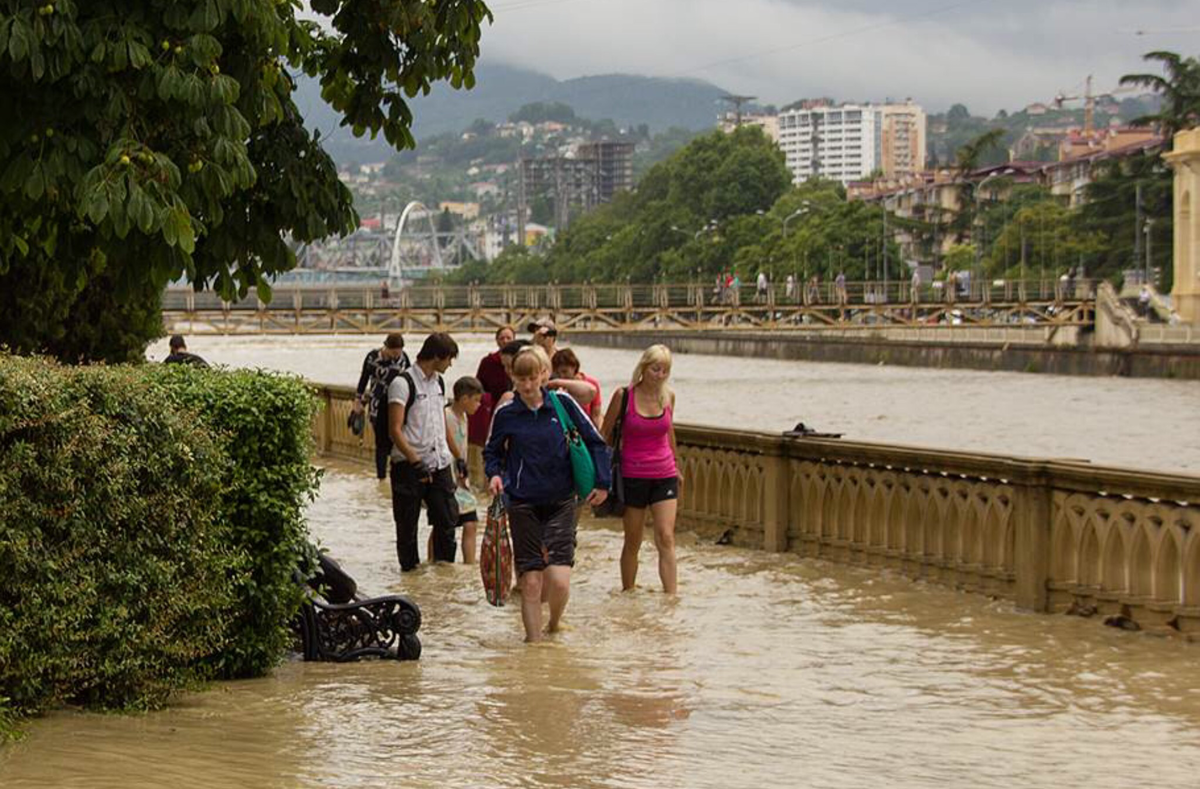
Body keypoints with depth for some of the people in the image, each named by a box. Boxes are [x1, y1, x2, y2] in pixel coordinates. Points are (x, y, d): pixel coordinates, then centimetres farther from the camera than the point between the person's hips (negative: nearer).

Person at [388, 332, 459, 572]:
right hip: (409, 466, -7)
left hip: (439, 463, 7)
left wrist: (457, 457, 22)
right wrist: (415, 460, -25)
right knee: (407, 525, 3)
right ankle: (410, 571, 13)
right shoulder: (403, 383, -11)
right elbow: (395, 430, -17)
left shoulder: (438, 381, 13)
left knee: (448, 518, 3)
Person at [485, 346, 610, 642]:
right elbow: (492, 451, 15)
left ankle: (554, 624, 20)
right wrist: (494, 474, -5)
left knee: (559, 581, -10)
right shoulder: (506, 414, 0)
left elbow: (596, 443, 5)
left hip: (561, 503, 0)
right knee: (530, 582, -2)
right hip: (523, 506, 1)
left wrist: (603, 483, -2)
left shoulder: (563, 404, -2)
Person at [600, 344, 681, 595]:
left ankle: (671, 597, -12)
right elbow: (605, 433, 1)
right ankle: (627, 593, 22)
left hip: (664, 475, 2)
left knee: (666, 538, -9)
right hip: (633, 477, -2)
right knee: (632, 542, 7)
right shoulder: (623, 395, -8)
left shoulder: (668, 396, 3)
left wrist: (676, 468, 27)